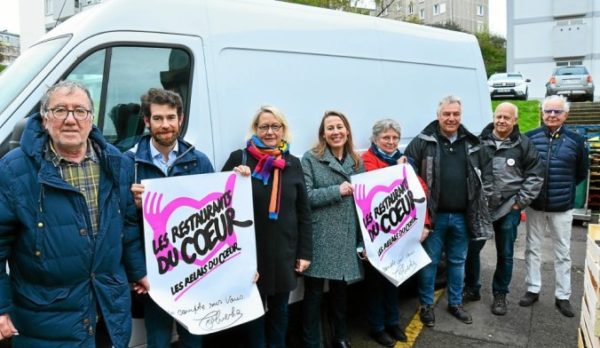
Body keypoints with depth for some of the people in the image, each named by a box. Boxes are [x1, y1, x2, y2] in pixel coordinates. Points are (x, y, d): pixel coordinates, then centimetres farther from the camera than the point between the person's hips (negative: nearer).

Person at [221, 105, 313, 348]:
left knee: (280, 309, 17)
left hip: (285, 251, 3)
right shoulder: (239, 158, -4)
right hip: (251, 250, -2)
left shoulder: (293, 163, 5)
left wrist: (305, 252, 4)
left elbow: (304, 212, 7)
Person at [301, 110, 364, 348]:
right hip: (319, 237, -4)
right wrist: (337, 191, -17)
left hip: (347, 238, 4)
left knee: (340, 289, 17)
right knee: (314, 291, 4)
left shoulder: (357, 161, 11)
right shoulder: (310, 159, -4)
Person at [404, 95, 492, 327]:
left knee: (458, 261, 16)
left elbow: (481, 175, 18)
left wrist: (477, 203, 13)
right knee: (430, 261, 6)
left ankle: (455, 303, 33)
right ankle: (426, 305, 22)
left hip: (462, 216, 4)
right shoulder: (423, 141, -5)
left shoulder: (471, 143, 9)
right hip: (434, 215, -4)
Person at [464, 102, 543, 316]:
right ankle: (471, 289, 26)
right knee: (471, 250, 7)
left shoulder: (524, 145, -1)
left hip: (508, 209, -1)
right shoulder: (480, 142, 1)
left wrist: (520, 201, -5)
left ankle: (500, 295, 27)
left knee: (505, 254, 11)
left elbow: (535, 176, 1)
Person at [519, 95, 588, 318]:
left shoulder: (576, 141, -4)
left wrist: (564, 188, 5)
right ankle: (532, 290, 23)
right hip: (534, 205, 0)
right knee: (533, 249, 10)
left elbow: (581, 173, 9)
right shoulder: (529, 138, -5)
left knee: (563, 252, 9)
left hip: (562, 207, 0)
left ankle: (562, 296, 21)